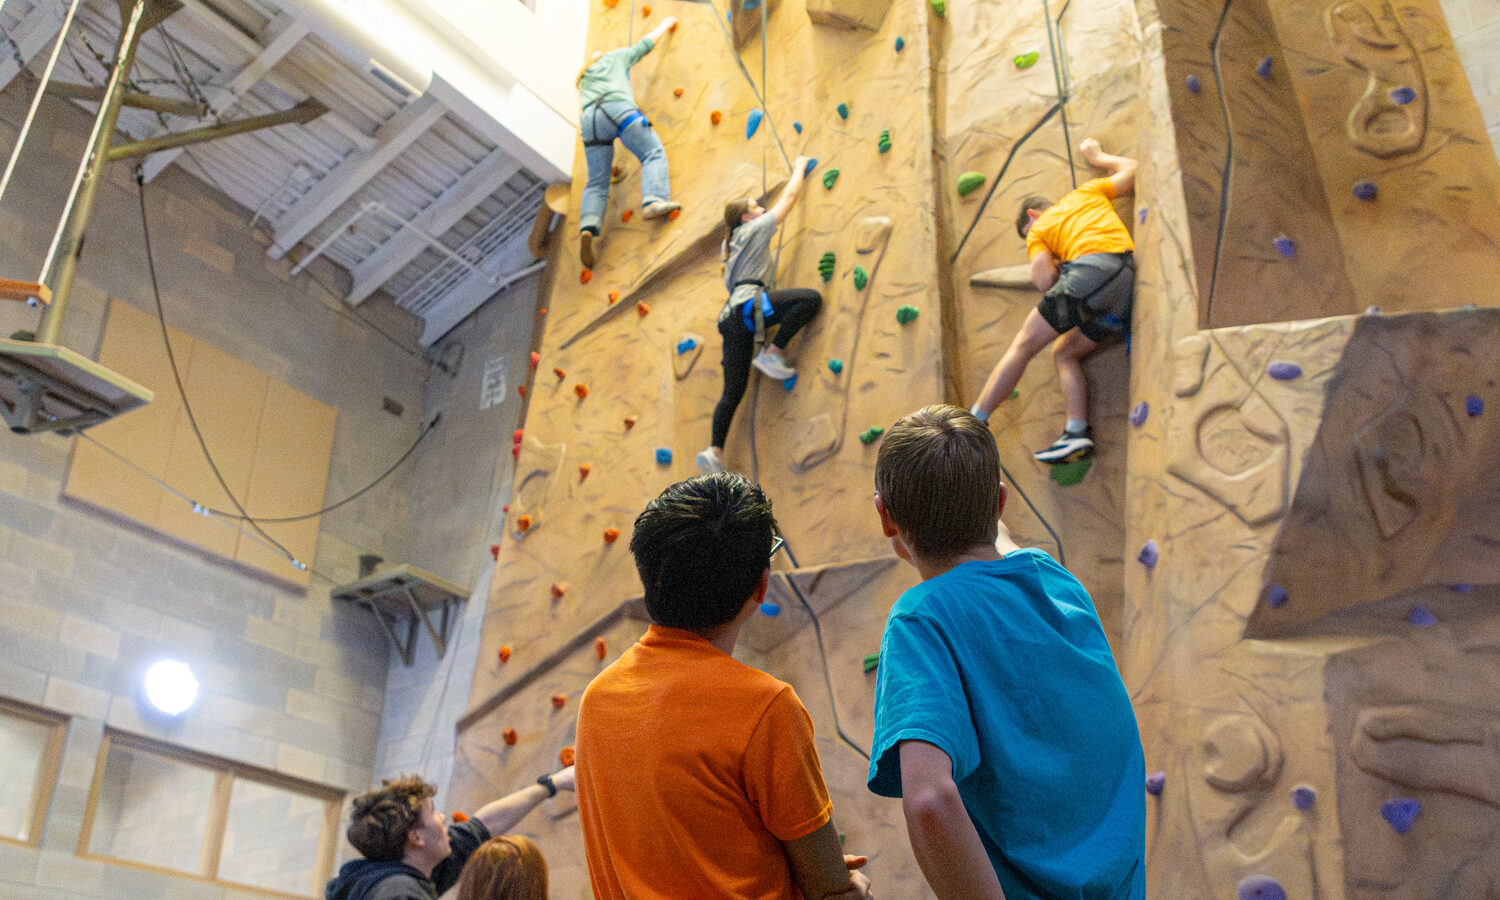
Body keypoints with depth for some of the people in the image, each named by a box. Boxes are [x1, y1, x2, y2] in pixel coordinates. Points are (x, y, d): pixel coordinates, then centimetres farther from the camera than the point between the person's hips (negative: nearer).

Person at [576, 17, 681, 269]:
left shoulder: (584, 77, 40)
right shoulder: (617, 56, 30)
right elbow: (648, 41, 40)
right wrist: (665, 24, 55)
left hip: (589, 118, 4)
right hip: (618, 108, -4)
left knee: (596, 183, 0)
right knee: (654, 154, -8)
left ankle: (588, 228, -26)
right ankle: (653, 201, -37)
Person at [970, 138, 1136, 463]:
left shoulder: (1039, 229, 17)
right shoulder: (1087, 192, 31)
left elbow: (1045, 281, 2)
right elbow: (1131, 170, 42)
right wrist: (1097, 156, 57)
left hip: (1092, 268, -6)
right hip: (1130, 279, 6)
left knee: (1024, 345, 3)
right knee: (1064, 353, 19)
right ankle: (1077, 434, 1)